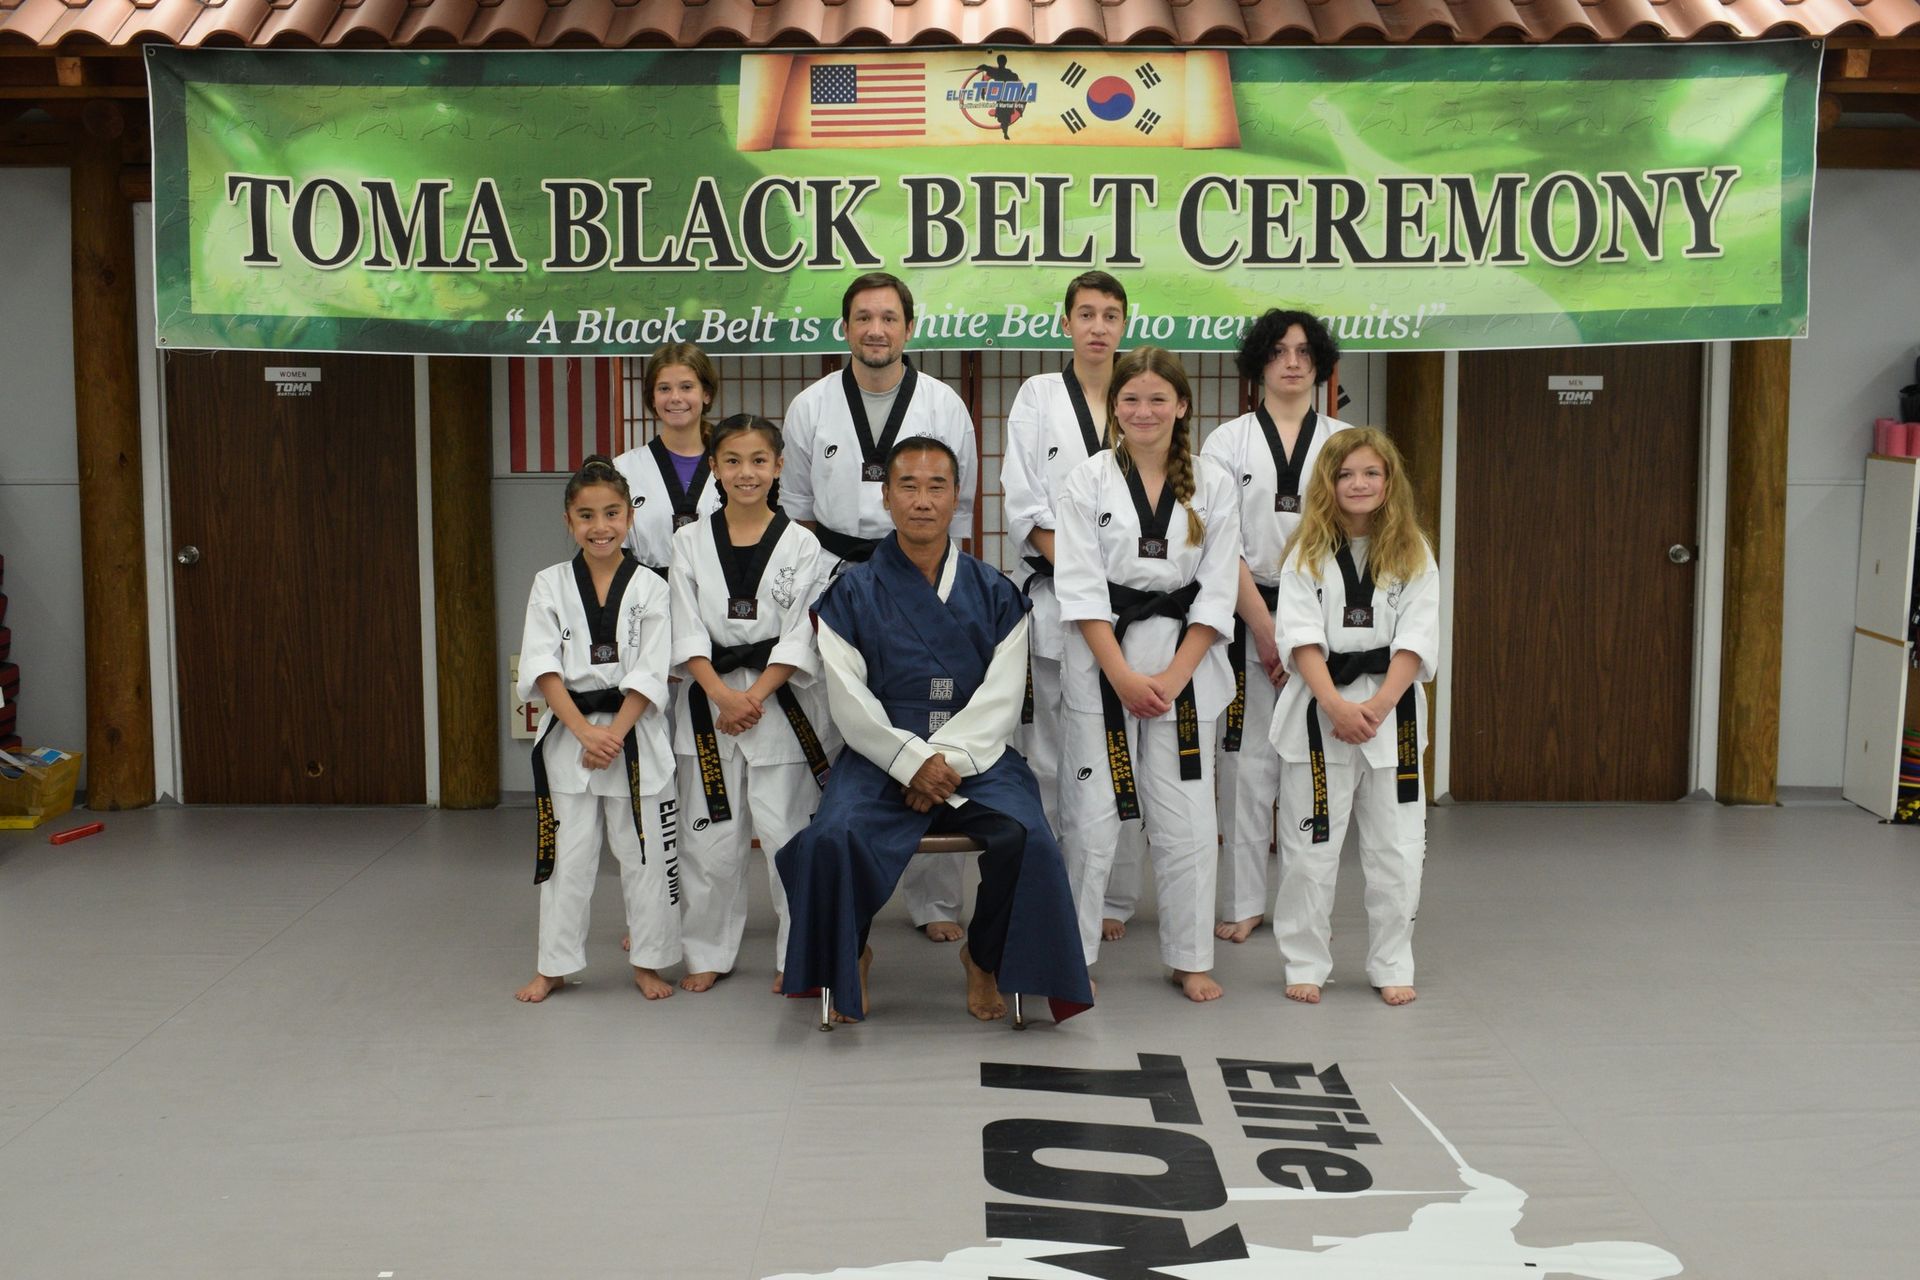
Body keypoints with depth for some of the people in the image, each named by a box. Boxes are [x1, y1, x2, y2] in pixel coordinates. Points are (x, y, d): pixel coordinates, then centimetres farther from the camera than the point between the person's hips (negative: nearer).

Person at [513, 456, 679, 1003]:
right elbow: (543, 668, -5)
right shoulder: (550, 585, 2)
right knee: (566, 857, 8)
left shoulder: (649, 588, -1)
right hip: (567, 735, 1)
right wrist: (585, 731, -16)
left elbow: (649, 674, -6)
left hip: (635, 737, -1)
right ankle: (553, 967, 21)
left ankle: (648, 962, 20)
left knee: (645, 855, 6)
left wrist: (614, 733, -16)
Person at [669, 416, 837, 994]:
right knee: (710, 838, 5)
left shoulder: (800, 545, 2)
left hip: (783, 701, -1)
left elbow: (800, 636, -3)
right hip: (708, 702, 2)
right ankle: (709, 952, 21)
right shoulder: (690, 542, 6)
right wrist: (722, 694, -13)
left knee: (788, 833, -2)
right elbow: (687, 631, 0)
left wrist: (755, 696, -13)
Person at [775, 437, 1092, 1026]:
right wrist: (911, 761, -13)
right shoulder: (852, 594, 7)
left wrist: (948, 759, -13)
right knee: (833, 838, -29)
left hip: (974, 757, 1)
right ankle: (847, 957, 4)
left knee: (1024, 837, -27)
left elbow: (1001, 696, 1)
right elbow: (849, 700, 0)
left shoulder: (994, 594, 9)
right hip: (880, 758, 0)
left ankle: (985, 960, 3)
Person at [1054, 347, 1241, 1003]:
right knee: (1091, 818, 2)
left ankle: (1190, 960, 20)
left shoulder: (1212, 485, 5)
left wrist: (1173, 676, -8)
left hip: (1185, 664, 1)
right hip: (1103, 665, -1)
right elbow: (1081, 587, -5)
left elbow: (1217, 592, 2)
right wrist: (1124, 676, -12)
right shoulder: (1088, 481, 0)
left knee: (1186, 820, 4)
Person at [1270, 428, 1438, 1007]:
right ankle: (1306, 965, 18)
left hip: (1392, 714, 1)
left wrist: (1376, 706, -15)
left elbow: (1416, 639, -3)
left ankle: (1391, 967, 22)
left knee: (1398, 852, 6)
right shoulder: (1308, 554, 1)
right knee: (1309, 850, 3)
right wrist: (1336, 705, -19)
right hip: (1317, 712, -1)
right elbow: (1302, 638, -7)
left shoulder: (1412, 554, 4)